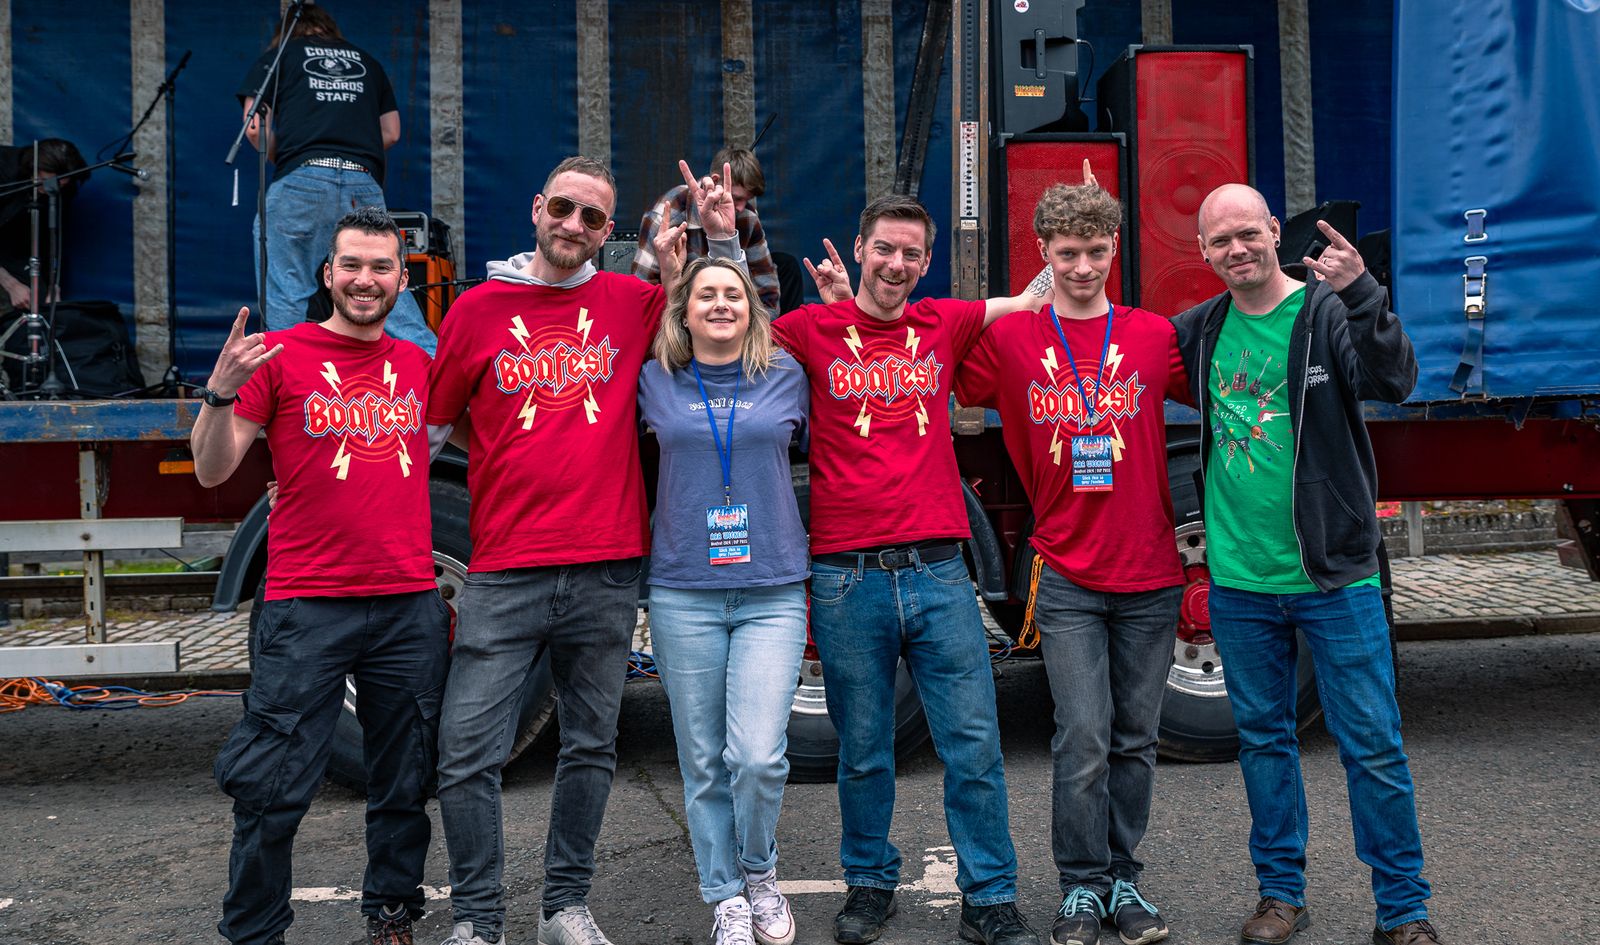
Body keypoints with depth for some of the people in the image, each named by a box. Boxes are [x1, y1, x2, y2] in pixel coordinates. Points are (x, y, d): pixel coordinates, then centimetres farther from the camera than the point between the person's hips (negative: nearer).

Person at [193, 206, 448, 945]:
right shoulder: (279, 356, -1)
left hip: (411, 606, 4)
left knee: (404, 786, 12)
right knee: (273, 789, -1)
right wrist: (220, 392, -19)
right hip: (306, 607, -4)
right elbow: (213, 471, -4)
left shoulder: (417, 364, 11)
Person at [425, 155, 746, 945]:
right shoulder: (477, 309, 4)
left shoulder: (630, 304, 7)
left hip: (606, 573, 2)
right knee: (467, 751, -3)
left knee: (590, 747, 12)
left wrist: (721, 238, 6)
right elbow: (431, 426, 10)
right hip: (503, 574, -1)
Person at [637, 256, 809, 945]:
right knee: (703, 762, 5)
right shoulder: (655, 383, 7)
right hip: (684, 595, 1)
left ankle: (760, 875, 17)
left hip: (772, 593, 0)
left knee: (759, 756, -10)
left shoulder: (786, 378, 7)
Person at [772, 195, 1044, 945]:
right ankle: (869, 884, 28)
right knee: (863, 753, 9)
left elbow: (1038, 297, 21)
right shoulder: (811, 330, 4)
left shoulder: (945, 325, 11)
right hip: (847, 576, -1)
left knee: (974, 746, 2)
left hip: (937, 571, 2)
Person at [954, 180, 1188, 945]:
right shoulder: (1007, 339, 1)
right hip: (1067, 579, -2)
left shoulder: (1154, 335, 4)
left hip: (1149, 575, 2)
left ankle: (1123, 878, 24)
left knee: (1135, 737, 10)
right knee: (1083, 738, -4)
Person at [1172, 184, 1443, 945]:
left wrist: (1362, 295, -36)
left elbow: (1392, 382, -23)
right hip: (1238, 581, 4)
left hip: (1334, 575, -4)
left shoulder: (1328, 310, -7)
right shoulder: (1201, 331, 6)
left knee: (1372, 743, 2)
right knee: (1262, 737, 13)